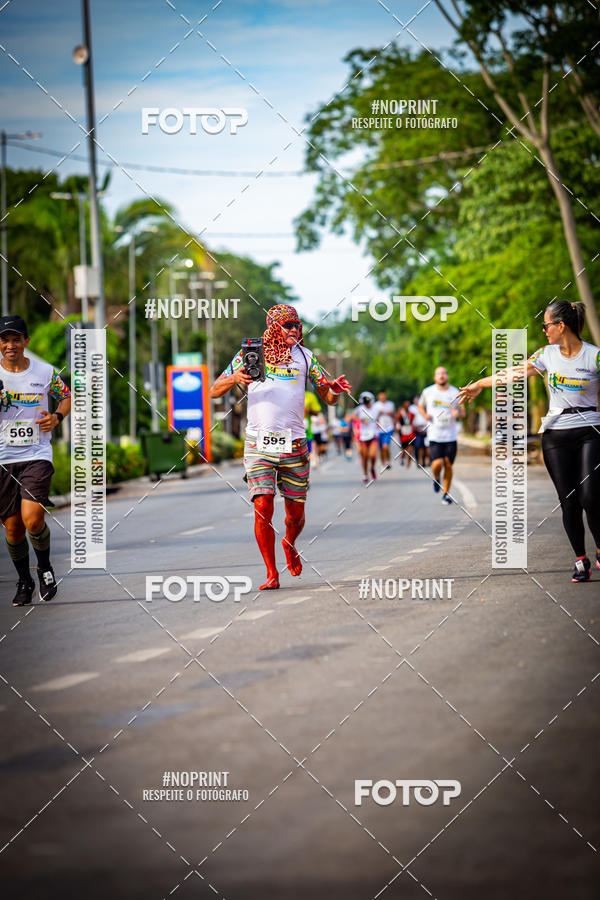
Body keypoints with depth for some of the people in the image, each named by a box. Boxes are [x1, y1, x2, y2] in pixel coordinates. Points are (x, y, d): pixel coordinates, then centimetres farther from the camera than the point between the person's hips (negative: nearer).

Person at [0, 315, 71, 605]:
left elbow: (66, 396, 18)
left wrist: (57, 417, -3)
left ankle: (45, 568, 8)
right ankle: (24, 581, 26)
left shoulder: (45, 372, 1)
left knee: (32, 519, -19)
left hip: (37, 455, -2)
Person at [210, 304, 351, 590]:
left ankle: (289, 544, 40)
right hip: (259, 445, -2)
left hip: (294, 445, 2)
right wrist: (235, 378, -15)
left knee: (296, 514, 6)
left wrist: (336, 390, -14)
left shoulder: (304, 357, 10)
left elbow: (329, 399, 10)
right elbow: (214, 391, 6)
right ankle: (271, 574, -5)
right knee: (263, 508, -14)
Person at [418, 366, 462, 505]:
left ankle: (446, 493, 18)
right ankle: (436, 478, 20)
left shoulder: (455, 392, 3)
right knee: (437, 463, -16)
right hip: (434, 435, -1)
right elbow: (421, 406, 18)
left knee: (448, 465, 2)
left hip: (451, 436, 1)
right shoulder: (428, 392, 3)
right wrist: (425, 415, -3)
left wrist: (458, 413, -13)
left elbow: (462, 411, 11)